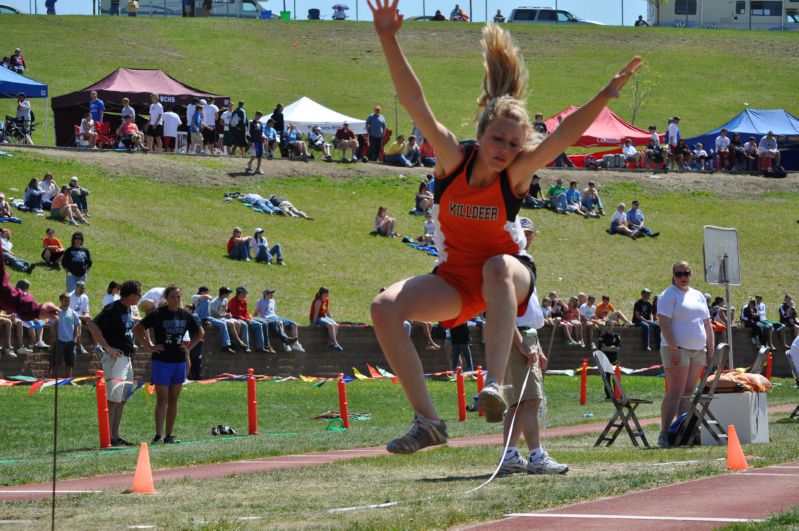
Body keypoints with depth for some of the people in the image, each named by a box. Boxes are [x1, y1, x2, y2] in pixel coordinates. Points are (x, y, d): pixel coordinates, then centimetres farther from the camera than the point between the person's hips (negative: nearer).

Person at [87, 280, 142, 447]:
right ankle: (109, 438, -9)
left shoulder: (127, 309, 13)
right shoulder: (113, 309, -15)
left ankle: (115, 436, 15)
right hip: (115, 357, -10)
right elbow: (93, 325, -22)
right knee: (112, 399, -9)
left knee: (122, 399, 11)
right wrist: (107, 347, -21)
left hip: (126, 357, 10)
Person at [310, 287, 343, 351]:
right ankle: (335, 343, -31)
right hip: (317, 319, -8)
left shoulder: (326, 300, 8)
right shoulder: (318, 301, -18)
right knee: (330, 325, -29)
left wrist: (331, 320, 12)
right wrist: (314, 323, -19)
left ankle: (331, 343, -23)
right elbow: (316, 313, -19)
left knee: (335, 325, -16)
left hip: (324, 317, 8)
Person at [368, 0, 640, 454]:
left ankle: (495, 385, -50)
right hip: (455, 278, 3)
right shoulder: (453, 158, -12)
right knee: (386, 306, -22)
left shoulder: (517, 173, -14)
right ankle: (427, 421, -22)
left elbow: (565, 134, -26)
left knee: (499, 266, -40)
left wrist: (608, 93, -38)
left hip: (509, 274, -3)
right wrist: (388, 39, -29)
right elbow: (415, 102, -19)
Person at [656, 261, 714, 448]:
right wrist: (673, 348, -21)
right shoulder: (668, 296, -4)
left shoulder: (698, 296, 19)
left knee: (688, 392, 6)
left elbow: (707, 324, 21)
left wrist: (710, 349, 14)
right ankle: (664, 435, -13)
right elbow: (664, 323, -13)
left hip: (698, 350, 7)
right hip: (678, 350, -7)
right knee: (675, 392, -12)